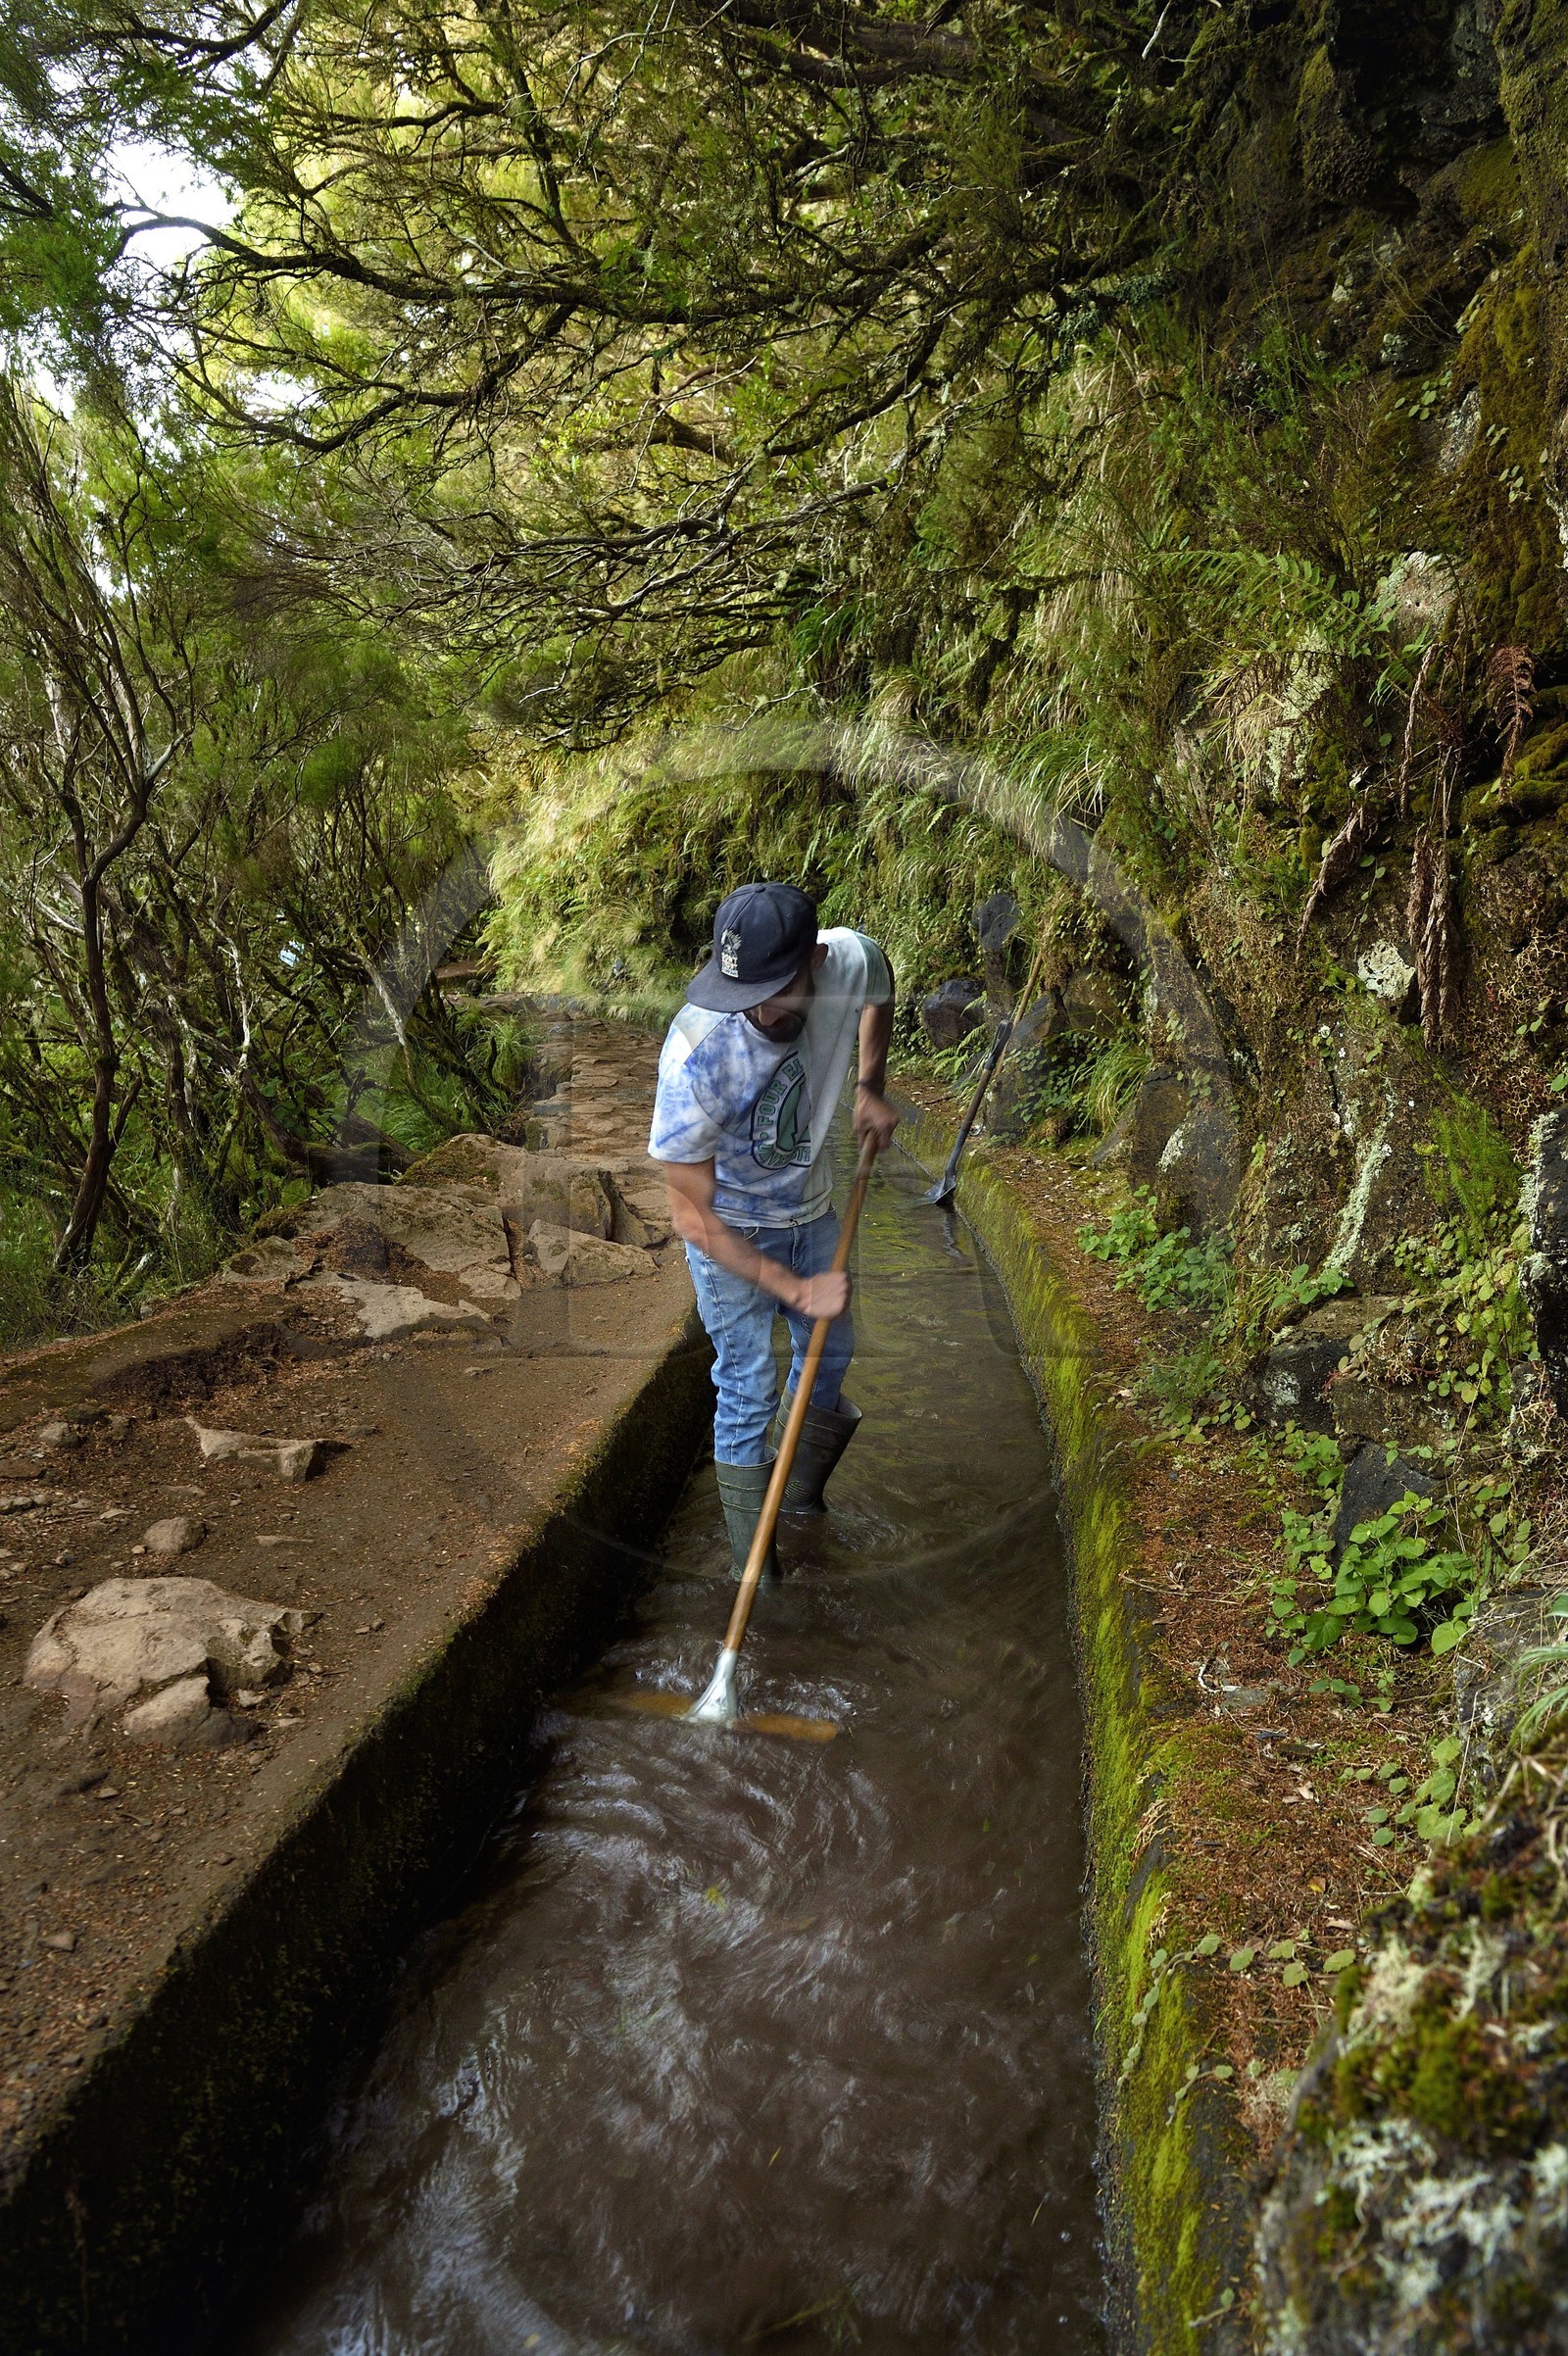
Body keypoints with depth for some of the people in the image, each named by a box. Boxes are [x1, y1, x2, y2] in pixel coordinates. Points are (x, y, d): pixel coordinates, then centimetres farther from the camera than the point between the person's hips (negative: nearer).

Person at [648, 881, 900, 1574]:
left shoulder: (851, 958, -26)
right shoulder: (695, 1056, -39)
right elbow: (693, 1217, -27)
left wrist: (871, 1086, -4)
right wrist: (796, 1289, -24)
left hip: (810, 1208, 5)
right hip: (728, 1230, -5)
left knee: (830, 1354, 20)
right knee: (747, 1392, 0)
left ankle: (802, 1491, 48)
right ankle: (753, 1565, 22)